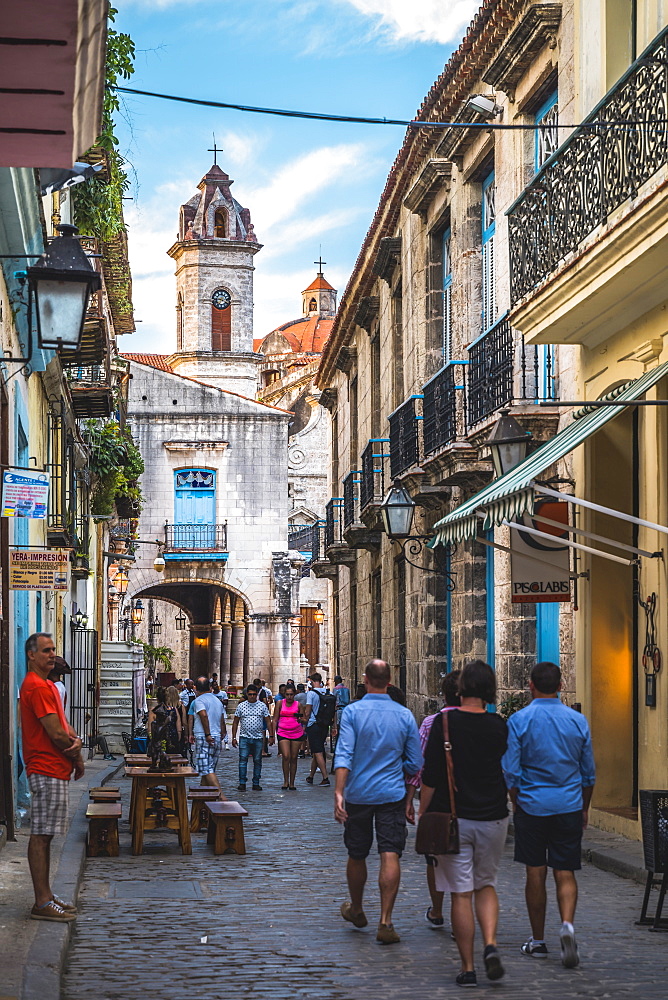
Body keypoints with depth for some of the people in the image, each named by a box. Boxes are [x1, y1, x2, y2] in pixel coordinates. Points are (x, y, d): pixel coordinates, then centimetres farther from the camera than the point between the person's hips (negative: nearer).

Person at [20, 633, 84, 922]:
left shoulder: (47, 685, 18)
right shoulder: (37, 687, -15)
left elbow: (63, 726, 15)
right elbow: (55, 733, -18)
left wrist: (75, 741, -7)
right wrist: (77, 759, -4)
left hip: (55, 771, 11)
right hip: (47, 771, -11)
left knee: (45, 835, 13)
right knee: (41, 835, -8)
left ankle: (46, 896, 18)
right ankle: (42, 903, -7)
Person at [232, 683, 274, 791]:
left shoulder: (262, 706, 5)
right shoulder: (241, 706, 6)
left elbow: (268, 721, 8)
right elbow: (235, 722, 9)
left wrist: (271, 736, 1)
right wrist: (233, 737, 4)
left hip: (258, 738, 1)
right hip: (244, 737, 0)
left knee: (257, 761, 4)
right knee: (243, 759, -9)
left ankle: (256, 783, 11)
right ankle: (242, 783, -6)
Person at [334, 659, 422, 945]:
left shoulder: (353, 712, -7)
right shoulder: (404, 715, 0)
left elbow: (344, 755, -17)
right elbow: (415, 763, 4)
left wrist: (339, 793, -21)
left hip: (358, 795, 0)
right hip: (392, 794, 0)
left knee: (356, 855, 15)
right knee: (390, 856, -4)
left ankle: (356, 910, 35)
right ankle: (385, 921, -13)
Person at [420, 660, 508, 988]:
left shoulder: (444, 723, -9)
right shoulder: (499, 727, -1)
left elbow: (430, 776, -8)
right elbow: (510, 773, 12)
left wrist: (423, 814, 1)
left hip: (453, 819, -3)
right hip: (493, 818, 3)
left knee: (461, 893, 3)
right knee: (486, 885, 18)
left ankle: (468, 967, 5)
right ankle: (490, 945, -4)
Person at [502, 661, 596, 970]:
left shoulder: (520, 720, -6)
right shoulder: (578, 720, 2)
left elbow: (511, 771, -6)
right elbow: (589, 772, 9)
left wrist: (516, 804, 10)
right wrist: (584, 808, 21)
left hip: (532, 805, -1)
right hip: (569, 806, 1)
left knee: (535, 874, 7)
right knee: (565, 873, 4)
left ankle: (538, 941, 15)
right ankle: (567, 923, -21)